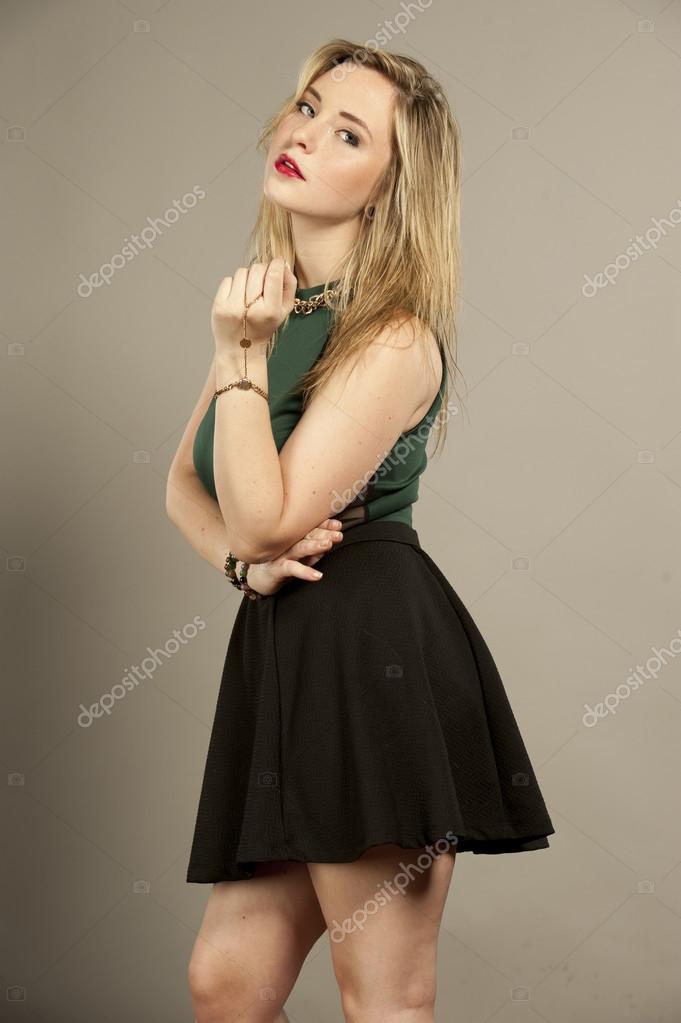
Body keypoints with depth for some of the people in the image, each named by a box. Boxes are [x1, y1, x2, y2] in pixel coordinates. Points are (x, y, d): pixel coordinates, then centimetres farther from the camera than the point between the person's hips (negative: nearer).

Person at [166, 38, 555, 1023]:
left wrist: (242, 356, -16)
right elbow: (186, 485, 17)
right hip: (283, 656, 8)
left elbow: (266, 516, -16)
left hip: (382, 658, -7)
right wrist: (245, 561, -1)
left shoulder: (396, 341, -12)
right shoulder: (273, 303, 13)